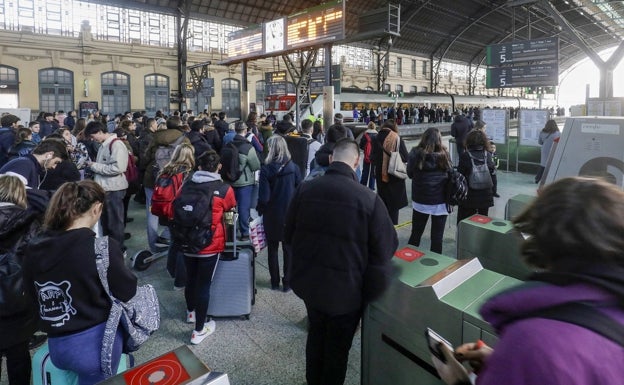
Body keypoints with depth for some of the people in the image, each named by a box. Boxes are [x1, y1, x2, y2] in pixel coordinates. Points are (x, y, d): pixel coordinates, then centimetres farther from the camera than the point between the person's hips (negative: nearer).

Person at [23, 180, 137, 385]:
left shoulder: (34, 249, -4)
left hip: (57, 347, 6)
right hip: (96, 344, -5)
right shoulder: (104, 247, -22)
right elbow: (126, 292, -9)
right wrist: (118, 266, 8)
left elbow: (35, 297, 10)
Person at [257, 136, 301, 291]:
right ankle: (287, 283, 22)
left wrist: (260, 210, 1)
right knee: (289, 249, 14)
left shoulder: (266, 169, -15)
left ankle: (275, 282, 27)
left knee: (273, 249, 17)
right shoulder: (293, 167, -9)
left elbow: (263, 197, -16)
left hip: (272, 215, -1)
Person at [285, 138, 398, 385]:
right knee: (338, 346, 19)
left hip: (309, 281, 5)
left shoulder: (305, 189, -11)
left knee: (316, 335, 29)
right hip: (346, 289, -4)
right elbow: (387, 247, -14)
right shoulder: (368, 198, -23)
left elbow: (288, 235, 2)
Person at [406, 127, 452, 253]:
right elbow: (449, 174, 6)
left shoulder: (415, 153, -7)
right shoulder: (444, 154, -4)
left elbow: (410, 174, 3)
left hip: (420, 200, 0)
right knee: (437, 236, 8)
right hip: (440, 201, 0)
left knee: (416, 234, 14)